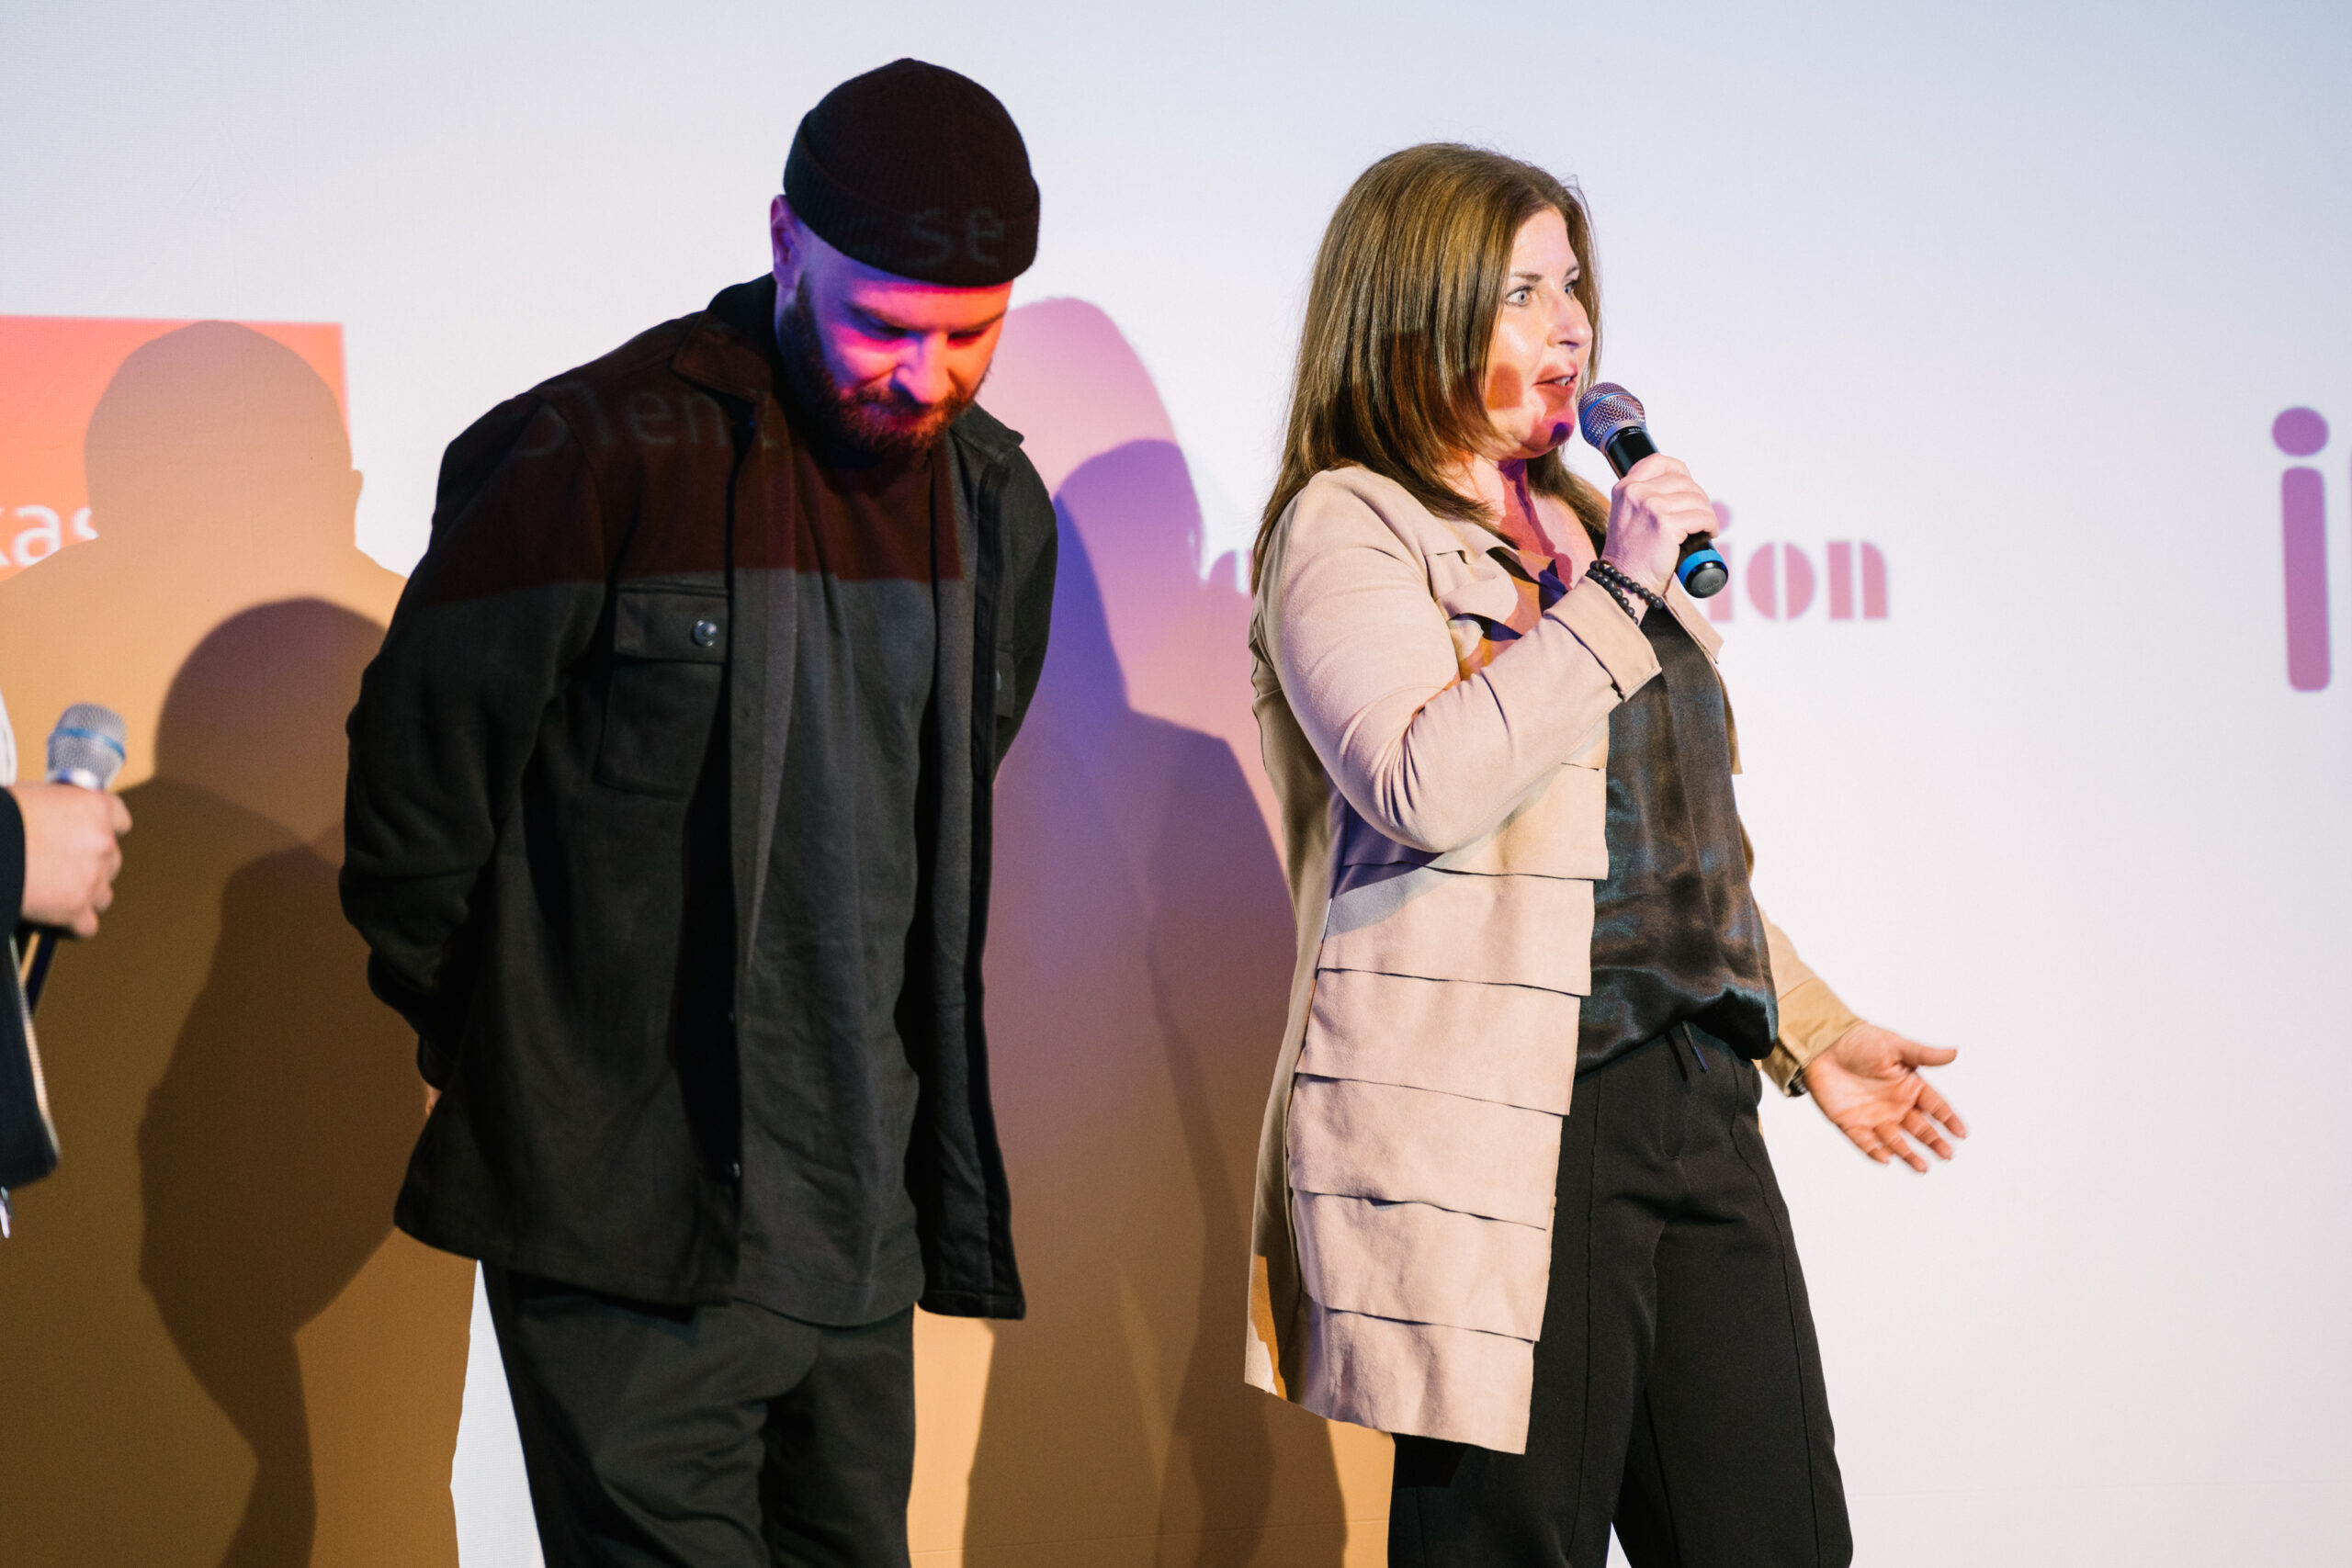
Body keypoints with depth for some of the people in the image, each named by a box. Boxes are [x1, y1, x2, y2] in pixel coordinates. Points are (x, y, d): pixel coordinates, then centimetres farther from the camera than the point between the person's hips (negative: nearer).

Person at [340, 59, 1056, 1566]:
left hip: (861, 1221, 7)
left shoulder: (994, 504, 8)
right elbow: (413, 808, -6)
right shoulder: (590, 462, -13)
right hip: (629, 1216, -6)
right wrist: (491, 1086, 2)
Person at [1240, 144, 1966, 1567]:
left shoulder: (1588, 525, 23)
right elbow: (1426, 788, -20)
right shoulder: (1347, 528, -2)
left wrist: (1810, 1033, 25)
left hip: (1697, 1102, 8)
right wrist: (1611, 592, -14)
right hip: (1500, 1126, -8)